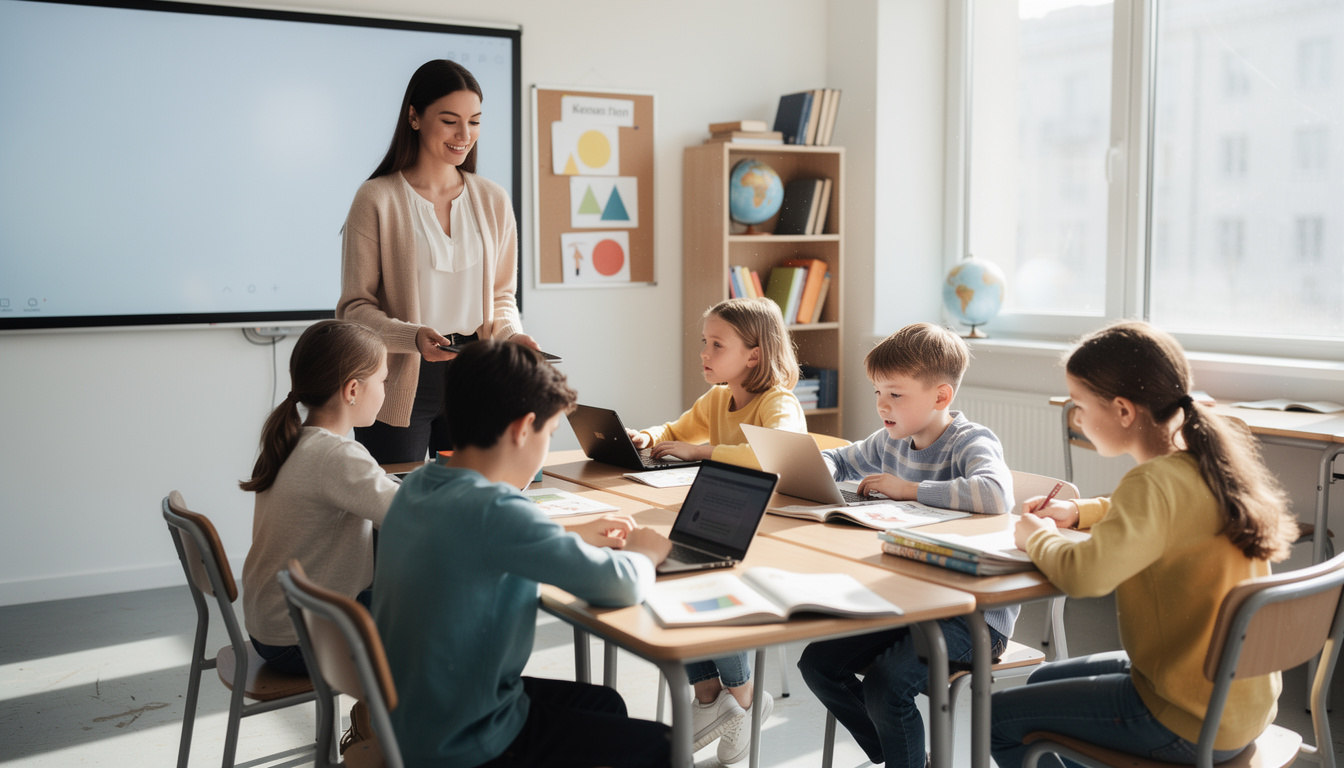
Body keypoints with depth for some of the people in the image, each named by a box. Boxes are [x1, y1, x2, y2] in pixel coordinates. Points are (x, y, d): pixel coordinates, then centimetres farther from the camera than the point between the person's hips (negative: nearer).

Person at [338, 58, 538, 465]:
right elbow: (355, 307, -6)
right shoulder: (377, 199, -6)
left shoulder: (493, 200, 8)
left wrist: (510, 334, -6)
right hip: (400, 391, -4)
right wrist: (413, 337, -23)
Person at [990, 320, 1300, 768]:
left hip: (1193, 727, -9)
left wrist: (1036, 538, -17)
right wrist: (1077, 512, 11)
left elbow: (1085, 575, -39)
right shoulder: (1207, 460, 2)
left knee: (995, 718, 1)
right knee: (1043, 681, 26)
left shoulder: (1157, 481, -26)